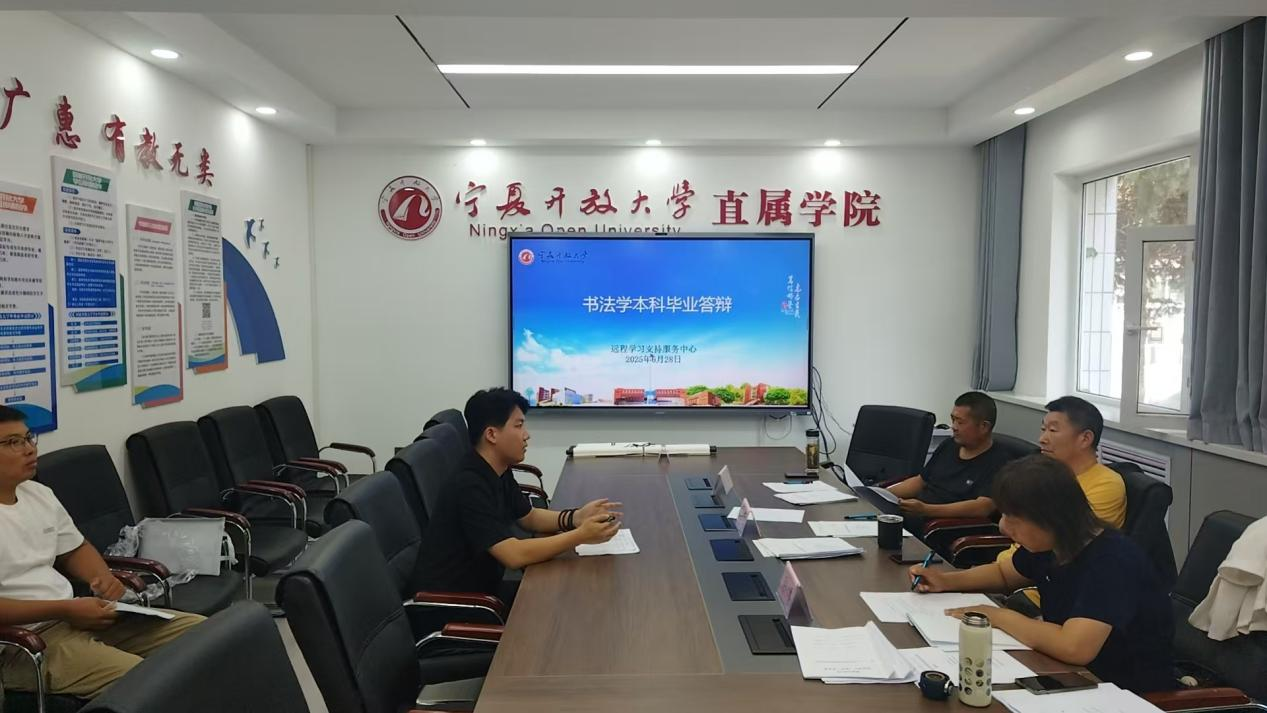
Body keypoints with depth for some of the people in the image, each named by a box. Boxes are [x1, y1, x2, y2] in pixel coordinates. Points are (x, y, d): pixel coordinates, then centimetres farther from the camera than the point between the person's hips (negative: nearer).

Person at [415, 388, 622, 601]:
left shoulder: (499, 472, 2)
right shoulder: (470, 487, -27)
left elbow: (529, 517, 13)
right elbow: (514, 555, -31)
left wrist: (575, 518, -5)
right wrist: (581, 535, -27)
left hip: (483, 588, 9)